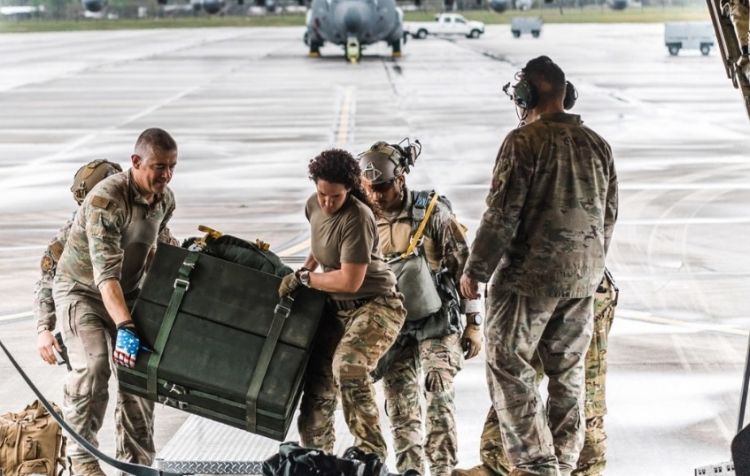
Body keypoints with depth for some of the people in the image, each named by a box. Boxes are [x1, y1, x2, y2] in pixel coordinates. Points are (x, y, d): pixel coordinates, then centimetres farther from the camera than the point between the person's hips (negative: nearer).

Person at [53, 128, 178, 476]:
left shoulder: (166, 200, -7)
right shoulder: (106, 201, -32)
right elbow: (106, 274, -39)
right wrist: (124, 328, -49)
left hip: (127, 293, 7)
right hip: (81, 291, -7)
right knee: (93, 366, -26)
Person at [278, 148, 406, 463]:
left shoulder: (356, 218, -23)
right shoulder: (314, 205, 3)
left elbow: (350, 281, -25)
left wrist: (303, 279, -14)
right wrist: (304, 271, 15)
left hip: (375, 305, -8)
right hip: (338, 309, 8)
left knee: (348, 367, -31)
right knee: (317, 381, 4)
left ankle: (370, 449, -20)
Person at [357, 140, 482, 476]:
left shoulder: (432, 212, -9)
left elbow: (464, 265, -5)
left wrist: (473, 323, -7)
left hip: (437, 321, -4)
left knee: (437, 392, -17)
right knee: (399, 402, 2)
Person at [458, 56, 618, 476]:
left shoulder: (525, 141, -13)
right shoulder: (598, 145, 8)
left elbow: (502, 216, -15)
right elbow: (609, 217, 14)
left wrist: (475, 270, -5)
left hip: (530, 274, -6)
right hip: (583, 277, 7)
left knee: (509, 365, 1)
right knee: (568, 371, 13)